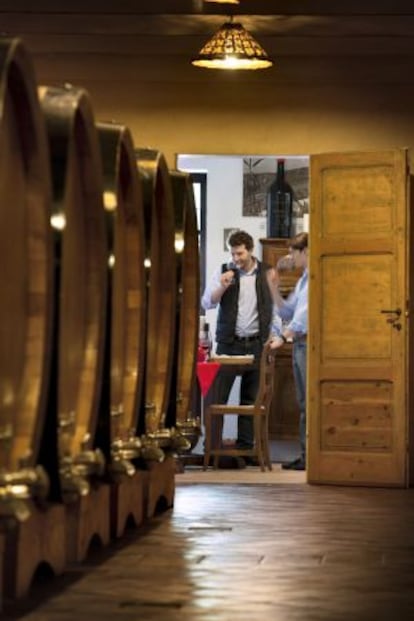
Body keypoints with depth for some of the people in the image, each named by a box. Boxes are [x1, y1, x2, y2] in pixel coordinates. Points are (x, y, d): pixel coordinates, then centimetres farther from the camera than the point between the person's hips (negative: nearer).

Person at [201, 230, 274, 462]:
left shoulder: (267, 273, 4)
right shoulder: (223, 272, 4)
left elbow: (275, 306, 9)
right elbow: (207, 303, 1)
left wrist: (275, 337, -2)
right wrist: (222, 286, -15)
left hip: (256, 344, 1)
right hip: (228, 343, 0)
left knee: (250, 398, 6)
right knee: (217, 395, -5)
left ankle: (245, 445, 12)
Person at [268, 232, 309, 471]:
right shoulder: (302, 280, 19)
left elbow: (305, 313, -18)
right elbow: (286, 312, 23)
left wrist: (284, 336, -17)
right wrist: (274, 289, 12)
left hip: (310, 343, -10)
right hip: (299, 343, 10)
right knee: (303, 404, 11)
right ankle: (305, 455, 16)